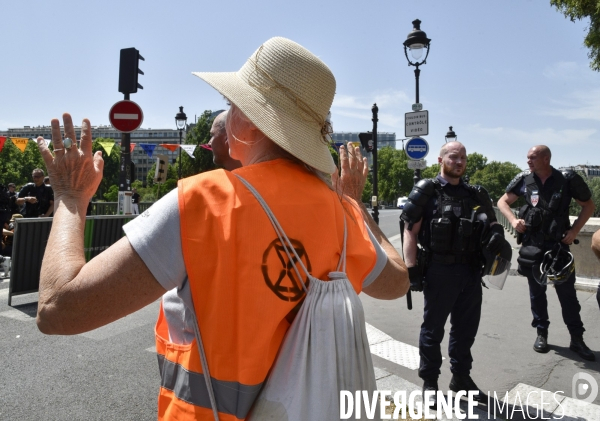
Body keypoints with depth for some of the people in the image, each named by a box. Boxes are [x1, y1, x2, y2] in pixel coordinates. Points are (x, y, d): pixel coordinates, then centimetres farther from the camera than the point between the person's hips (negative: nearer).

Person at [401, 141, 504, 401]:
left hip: (471, 272, 6)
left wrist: (496, 233, -3)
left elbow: (491, 224, 22)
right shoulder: (427, 191, -5)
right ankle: (429, 381, 24)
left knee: (466, 329, 17)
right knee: (433, 329, 8)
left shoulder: (475, 195, 11)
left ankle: (461, 377, 36)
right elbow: (410, 231, -8)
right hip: (439, 271, -5)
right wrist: (411, 268, -15)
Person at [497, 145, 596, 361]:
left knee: (567, 292, 4)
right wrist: (513, 220, -9)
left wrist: (574, 231, -4)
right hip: (532, 246, 2)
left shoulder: (567, 180, -6)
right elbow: (502, 201, 9)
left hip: (558, 245, -1)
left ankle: (577, 339, 17)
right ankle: (541, 334, 24)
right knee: (537, 291, 10)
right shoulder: (524, 179, -2)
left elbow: (588, 205, 6)